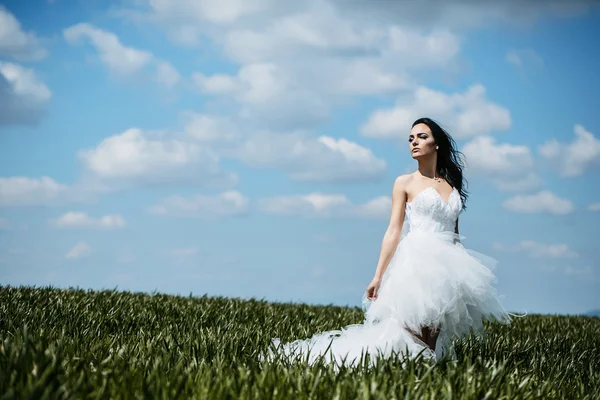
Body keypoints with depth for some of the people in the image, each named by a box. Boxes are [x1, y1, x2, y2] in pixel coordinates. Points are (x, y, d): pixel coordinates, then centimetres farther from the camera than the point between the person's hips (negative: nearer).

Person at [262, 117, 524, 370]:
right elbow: (394, 231, 0)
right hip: (417, 262, -5)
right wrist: (378, 276, -8)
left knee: (434, 343, 1)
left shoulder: (452, 185, 16)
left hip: (448, 267, 5)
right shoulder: (405, 183, 5)